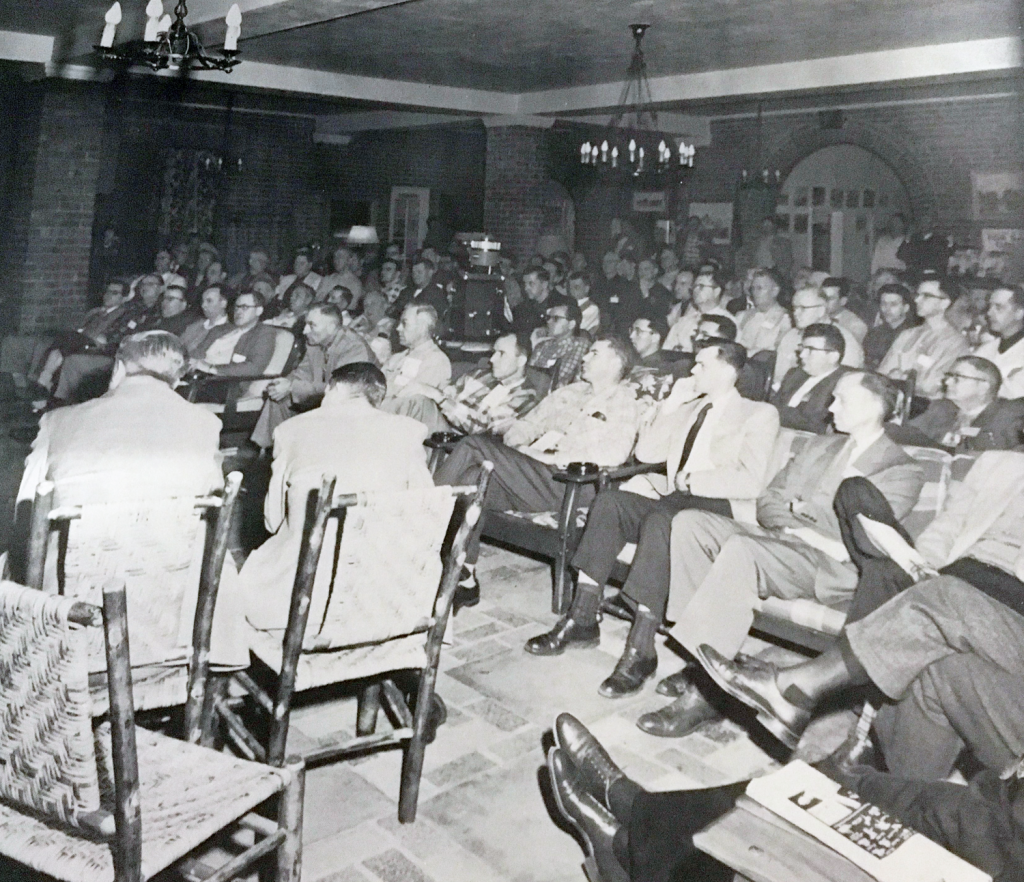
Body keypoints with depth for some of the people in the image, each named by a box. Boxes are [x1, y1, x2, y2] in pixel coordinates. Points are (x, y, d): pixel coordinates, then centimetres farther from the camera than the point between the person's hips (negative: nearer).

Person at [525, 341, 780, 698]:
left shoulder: (760, 414, 6)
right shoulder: (689, 407, 26)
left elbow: (751, 481, -9)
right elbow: (646, 453, 17)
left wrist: (691, 480, -13)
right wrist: (670, 405, 8)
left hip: (718, 507, -6)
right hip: (672, 501, 6)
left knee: (660, 517, -36)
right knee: (609, 500, -20)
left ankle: (641, 649, -37)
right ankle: (582, 620, -21)